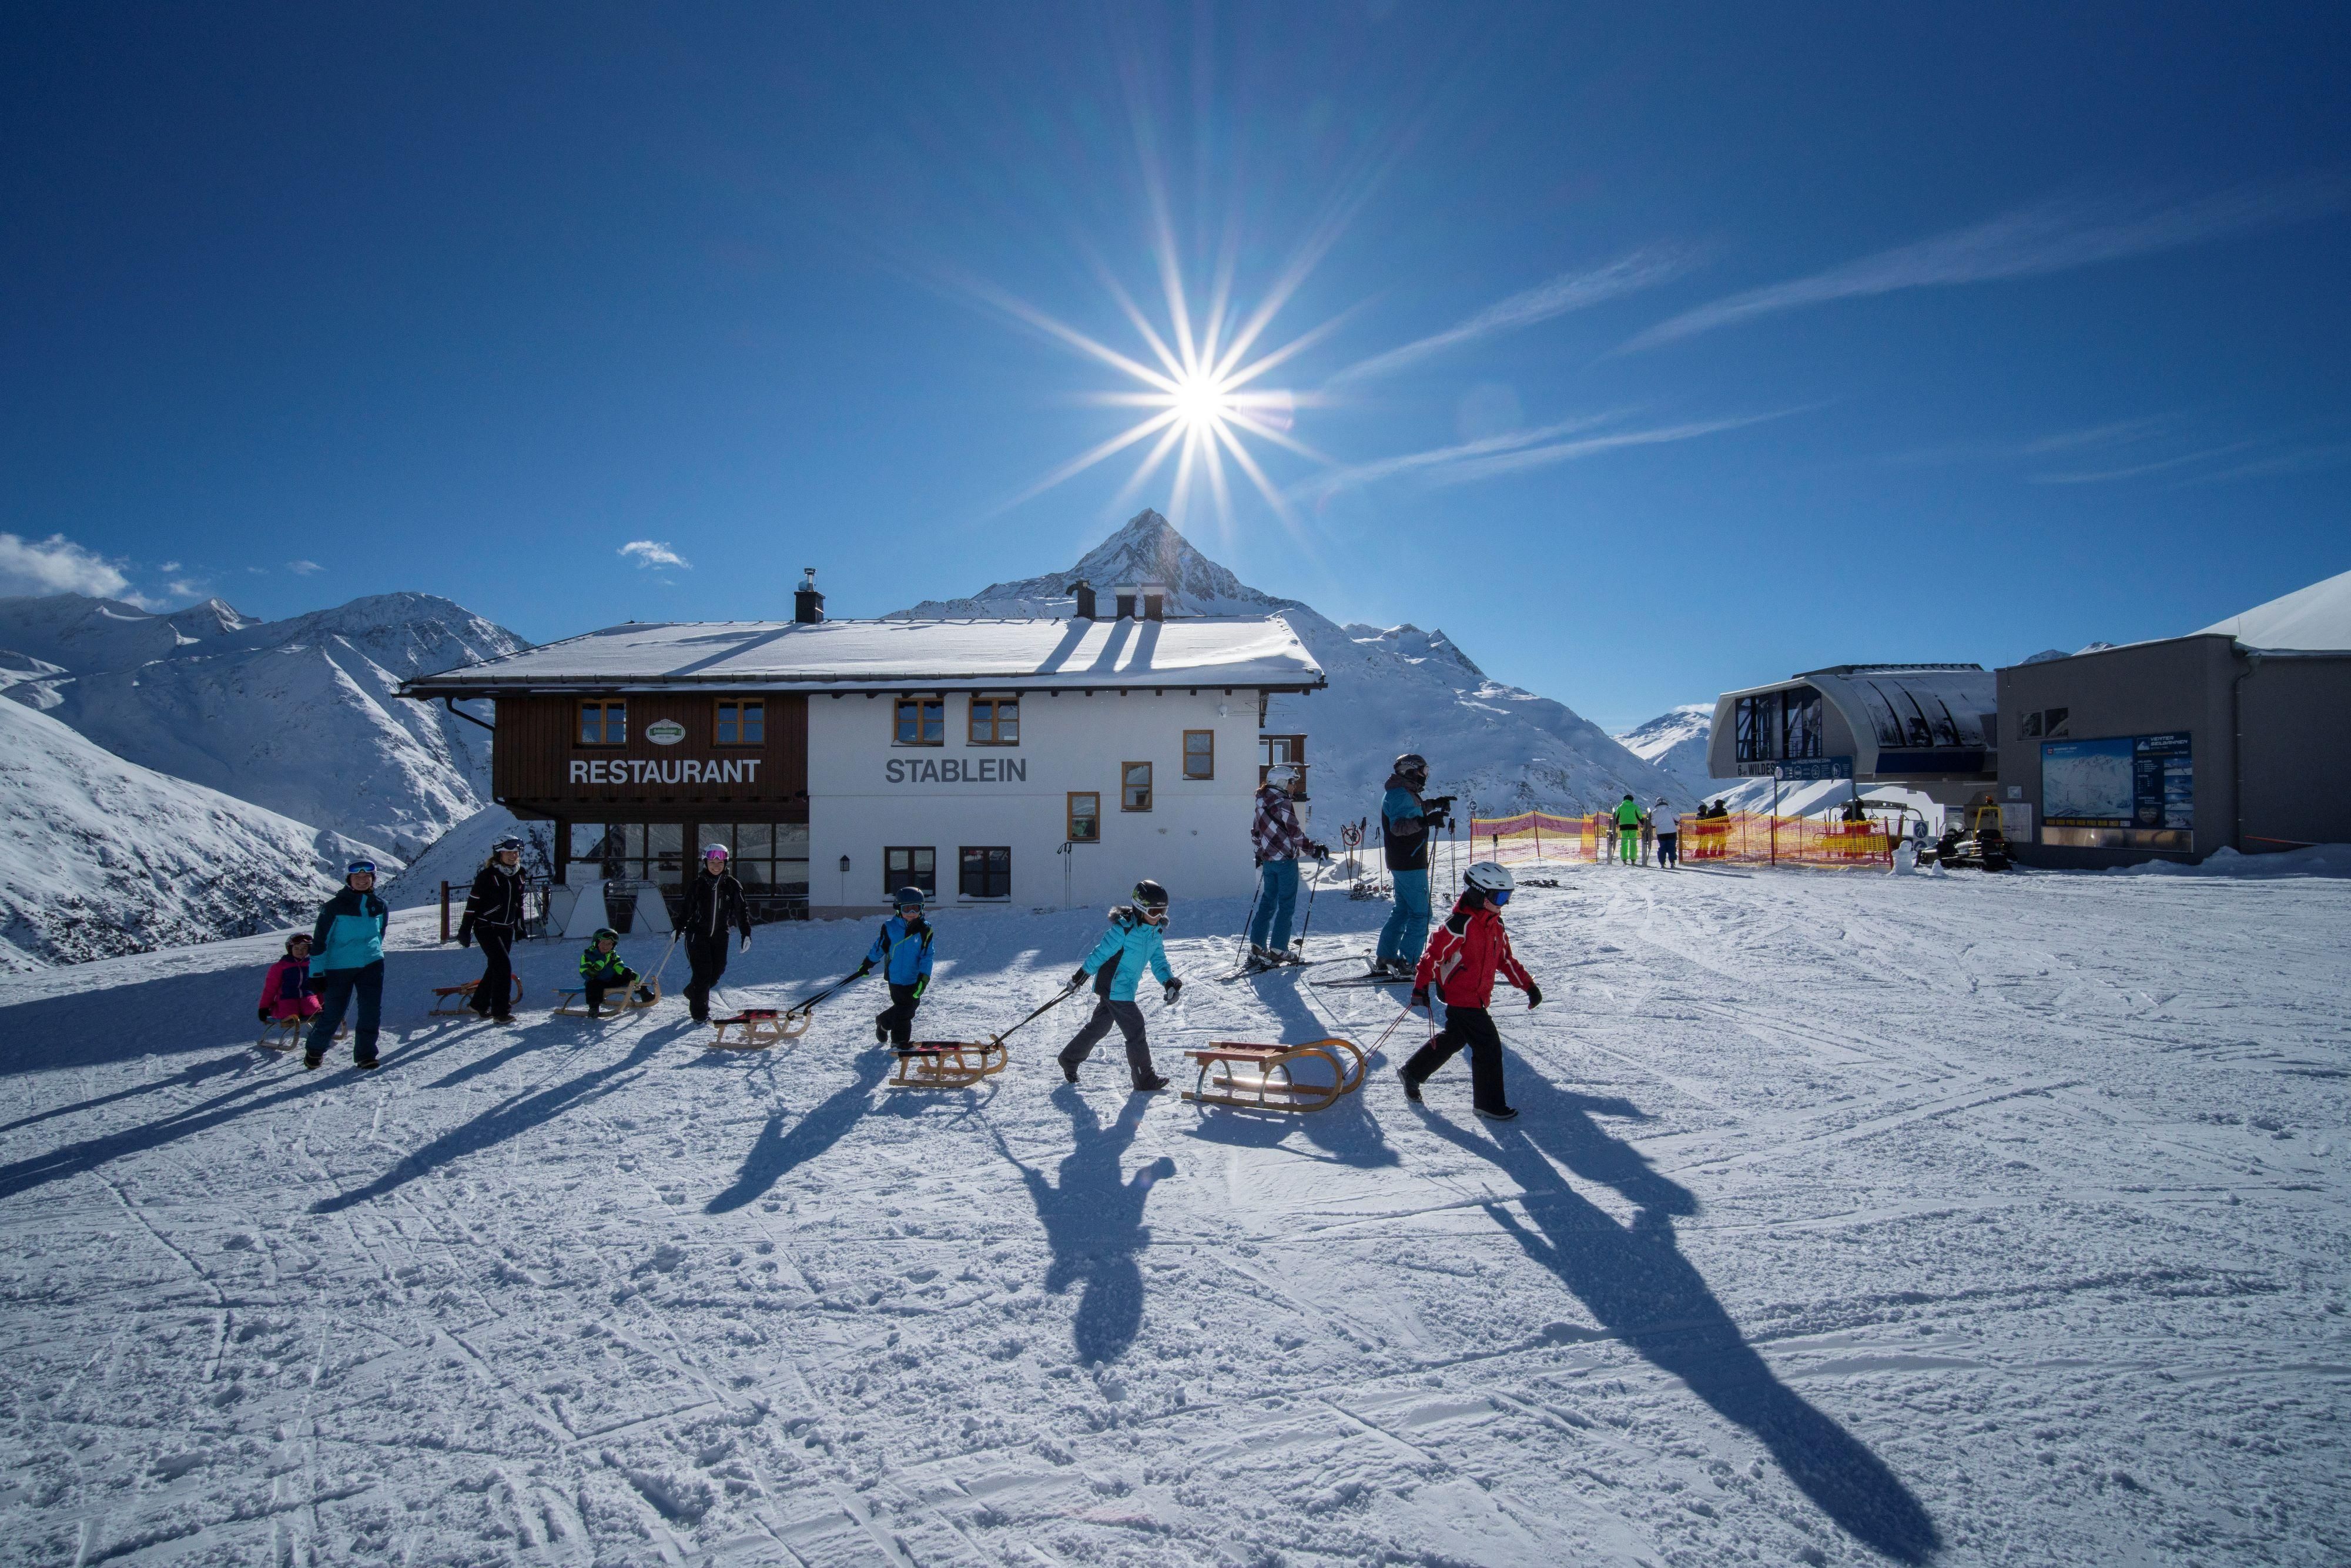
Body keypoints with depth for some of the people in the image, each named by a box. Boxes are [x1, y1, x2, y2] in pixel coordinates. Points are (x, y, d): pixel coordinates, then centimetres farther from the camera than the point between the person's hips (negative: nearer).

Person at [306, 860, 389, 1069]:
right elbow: (320, 940, -6)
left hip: (372, 964, 3)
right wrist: (317, 973, -8)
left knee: (372, 1011, -3)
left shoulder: (380, 906, 4)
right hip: (338, 966, -3)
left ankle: (365, 1055, 6)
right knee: (333, 1013, 5)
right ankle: (315, 1050, 30)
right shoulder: (335, 907, -7)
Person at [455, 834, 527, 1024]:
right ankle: (500, 1011, -9)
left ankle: (479, 1003, 31)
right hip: (487, 928, -7)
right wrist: (465, 929, -12)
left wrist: (520, 925, 19)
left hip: (506, 929, 7)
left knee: (495, 967, 13)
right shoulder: (487, 876, -14)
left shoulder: (518, 876, 6)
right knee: (504, 966, -15)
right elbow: (473, 903, -12)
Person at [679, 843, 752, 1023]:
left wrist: (746, 933, -4)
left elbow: (741, 910, 2)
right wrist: (679, 928, 1)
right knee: (703, 971, -10)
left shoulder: (732, 885, 2)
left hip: (720, 935, 3)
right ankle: (700, 1012, 2)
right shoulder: (697, 885, -1)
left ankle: (692, 994, 31)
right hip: (698, 934, -3)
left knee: (718, 971, 3)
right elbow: (686, 909, 6)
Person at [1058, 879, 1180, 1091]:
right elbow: (1102, 952, -17)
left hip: (1126, 989, 9)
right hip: (1114, 987, -9)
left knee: (1099, 1026, 21)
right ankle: (1146, 1081, 7)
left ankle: (1069, 1059, 37)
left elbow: (1158, 960, 4)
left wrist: (1169, 981, -12)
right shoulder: (1124, 928, -22)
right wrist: (1081, 975, -10)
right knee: (1135, 1030, -5)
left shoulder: (1155, 932, 3)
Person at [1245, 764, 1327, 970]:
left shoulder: (1262, 803, 8)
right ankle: (1278, 949, 1)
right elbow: (1295, 833, -17)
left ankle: (1257, 946, 12)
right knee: (1287, 905, 1)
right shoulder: (1283, 803, -16)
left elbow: (1255, 832, 16)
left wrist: (1260, 853, 27)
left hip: (1268, 860, 8)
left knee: (1267, 902, 14)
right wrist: (1315, 849, -8)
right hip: (1286, 860, -8)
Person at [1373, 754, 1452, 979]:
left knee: (1403, 910, 16)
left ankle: (1384, 959, 17)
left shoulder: (1402, 793, 15)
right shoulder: (1402, 795, -18)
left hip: (1401, 864, 11)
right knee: (1420, 914, -5)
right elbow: (1398, 826, -33)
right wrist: (1425, 821, -44)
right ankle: (1407, 964, -5)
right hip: (1411, 865, -11)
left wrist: (1435, 804, 36)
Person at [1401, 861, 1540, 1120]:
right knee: (1489, 1046, -5)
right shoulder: (1461, 923, -21)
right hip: (1460, 996, -10)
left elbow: (1506, 959, 17)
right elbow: (1434, 954, -20)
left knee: (1454, 1038, 21)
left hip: (1479, 996, 10)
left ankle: (1412, 1072, 35)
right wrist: (1421, 986, -21)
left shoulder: (1495, 925, 9)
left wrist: (1529, 985, 13)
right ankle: (1489, 1103, 9)